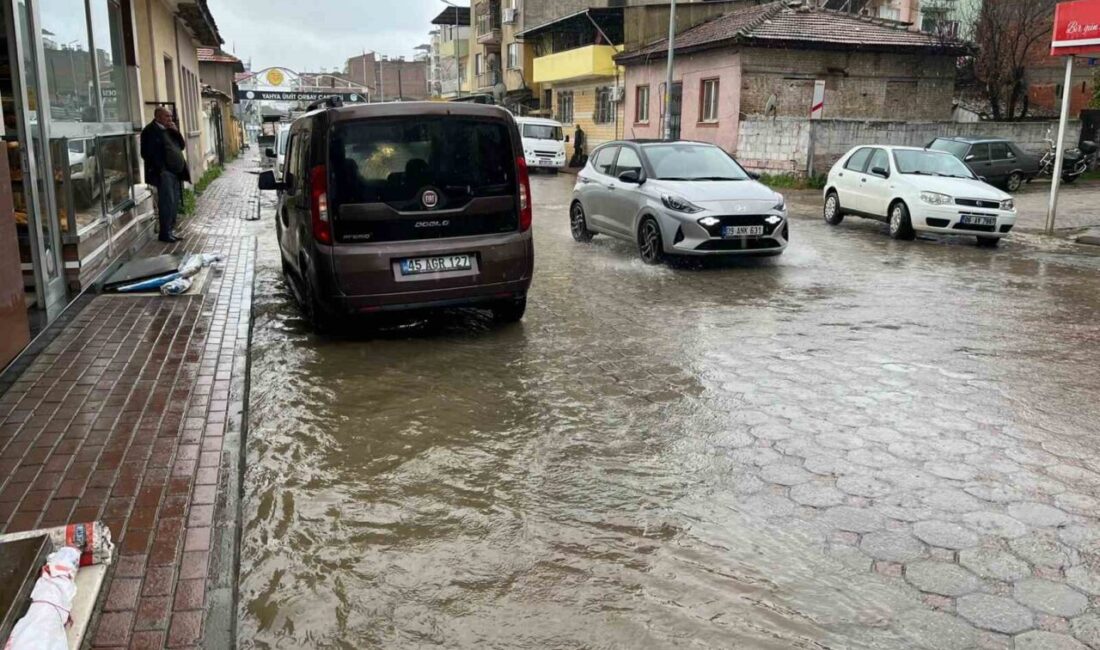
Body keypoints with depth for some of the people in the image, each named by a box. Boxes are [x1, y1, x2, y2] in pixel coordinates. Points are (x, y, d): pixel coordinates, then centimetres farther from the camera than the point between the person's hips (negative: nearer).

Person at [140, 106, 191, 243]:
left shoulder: (170, 129, 17)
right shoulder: (150, 130, -8)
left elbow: (182, 146, 16)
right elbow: (147, 153, -14)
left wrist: (176, 132, 1)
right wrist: (160, 169, -18)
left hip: (176, 172, 8)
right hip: (164, 173, -8)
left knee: (175, 203, 10)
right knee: (167, 203, -8)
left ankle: (171, 230, 18)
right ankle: (165, 233, -3)